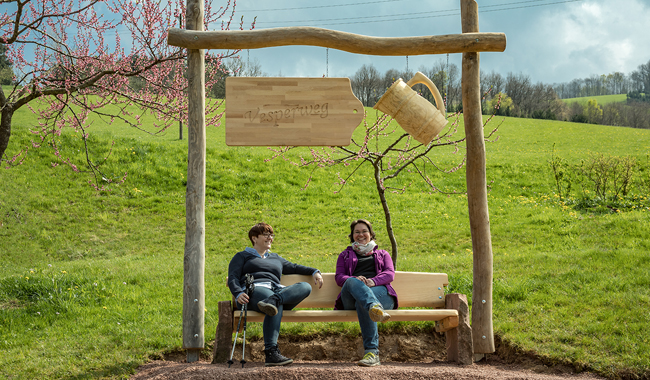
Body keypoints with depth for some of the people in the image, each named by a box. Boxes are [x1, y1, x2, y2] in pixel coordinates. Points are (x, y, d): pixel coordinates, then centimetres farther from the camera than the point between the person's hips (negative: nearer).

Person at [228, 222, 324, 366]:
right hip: (254, 289, -5)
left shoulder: (276, 258, 39)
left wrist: (314, 272, 19)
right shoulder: (242, 256, 24)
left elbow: (294, 268, 38)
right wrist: (238, 294, -13)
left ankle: (272, 300, -53)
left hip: (277, 289, 5)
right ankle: (271, 353, -51)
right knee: (278, 306, -41)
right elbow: (233, 278, 10)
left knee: (305, 287, -27)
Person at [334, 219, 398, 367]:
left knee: (362, 302, -38)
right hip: (350, 298, 0)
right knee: (352, 283, -38)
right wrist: (355, 279, -9)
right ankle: (375, 307, -67)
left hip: (380, 292, 0)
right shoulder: (345, 255, 34)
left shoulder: (382, 254, 33)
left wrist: (373, 281, -11)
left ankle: (372, 351, -50)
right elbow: (339, 277, 16)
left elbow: (390, 274, 12)